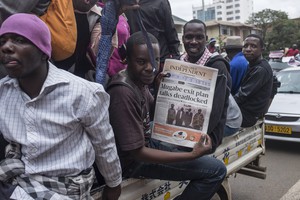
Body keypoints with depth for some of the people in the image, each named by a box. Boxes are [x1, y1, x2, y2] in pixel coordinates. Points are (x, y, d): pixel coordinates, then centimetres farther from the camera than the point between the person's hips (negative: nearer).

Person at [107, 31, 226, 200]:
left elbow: (153, 112, 15)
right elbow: (137, 153, -28)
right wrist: (192, 155, -25)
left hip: (146, 140, 9)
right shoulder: (124, 93, -30)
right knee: (217, 170, -11)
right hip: (134, 161, -9)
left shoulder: (139, 79, -1)